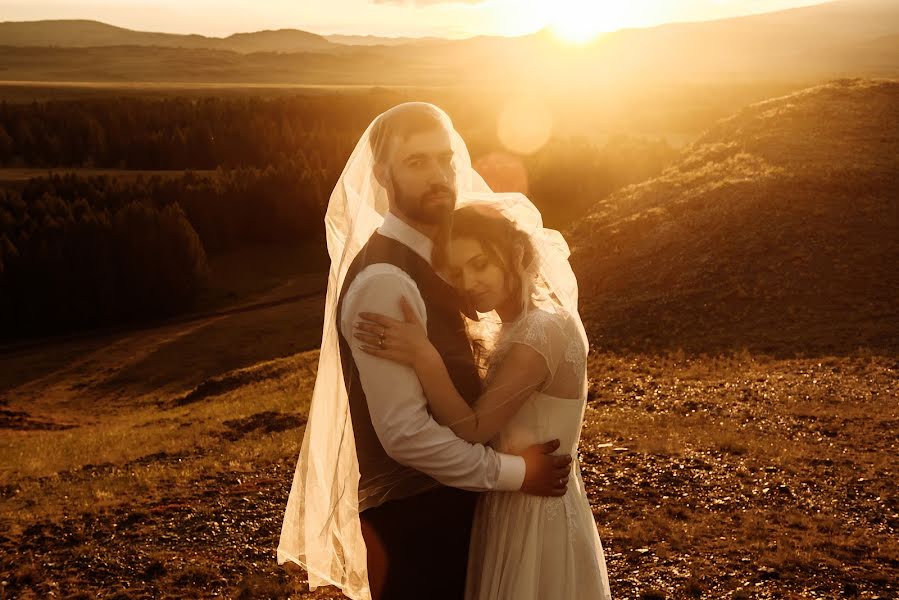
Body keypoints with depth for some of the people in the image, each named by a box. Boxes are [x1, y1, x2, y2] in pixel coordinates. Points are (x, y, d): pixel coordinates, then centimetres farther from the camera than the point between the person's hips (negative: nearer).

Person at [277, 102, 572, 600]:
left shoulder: (432, 256, 5)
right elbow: (405, 432, -26)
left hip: (449, 493, 9)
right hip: (412, 514, -9)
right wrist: (514, 472, -18)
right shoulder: (384, 281, -24)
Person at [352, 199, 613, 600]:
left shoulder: (541, 331, -23)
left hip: (537, 517, -9)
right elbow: (489, 412, 4)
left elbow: (472, 430, -24)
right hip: (515, 506, 9)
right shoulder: (522, 322, 5)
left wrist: (425, 359, -34)